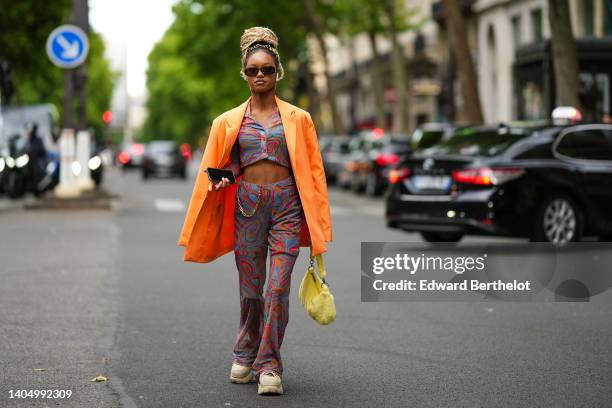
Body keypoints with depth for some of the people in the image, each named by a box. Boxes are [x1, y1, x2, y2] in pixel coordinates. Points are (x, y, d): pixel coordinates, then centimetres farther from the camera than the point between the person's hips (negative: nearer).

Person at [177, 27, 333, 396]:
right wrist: (219, 182, -9)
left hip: (287, 204, -1)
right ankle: (245, 356, 26)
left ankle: (269, 366, -4)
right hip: (247, 204, 1)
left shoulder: (298, 119, 6)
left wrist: (318, 228, 1)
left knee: (278, 287, -11)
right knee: (250, 288, 7)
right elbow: (216, 168, 16)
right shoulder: (229, 122, 9)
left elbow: (313, 171, 6)